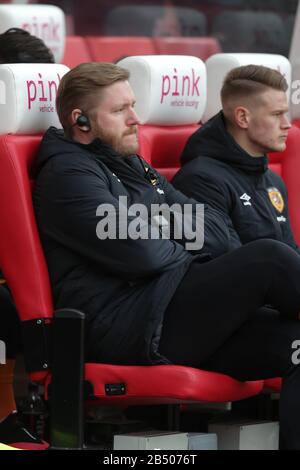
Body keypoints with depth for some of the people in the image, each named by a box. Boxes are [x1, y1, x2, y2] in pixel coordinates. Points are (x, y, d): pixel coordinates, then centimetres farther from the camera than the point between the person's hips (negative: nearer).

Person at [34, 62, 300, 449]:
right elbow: (138, 254, -16)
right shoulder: (67, 173, -3)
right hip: (125, 327, -9)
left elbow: (216, 230, 20)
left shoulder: (133, 167, 26)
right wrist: (183, 250, 5)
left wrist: (161, 240, -1)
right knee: (268, 259, -21)